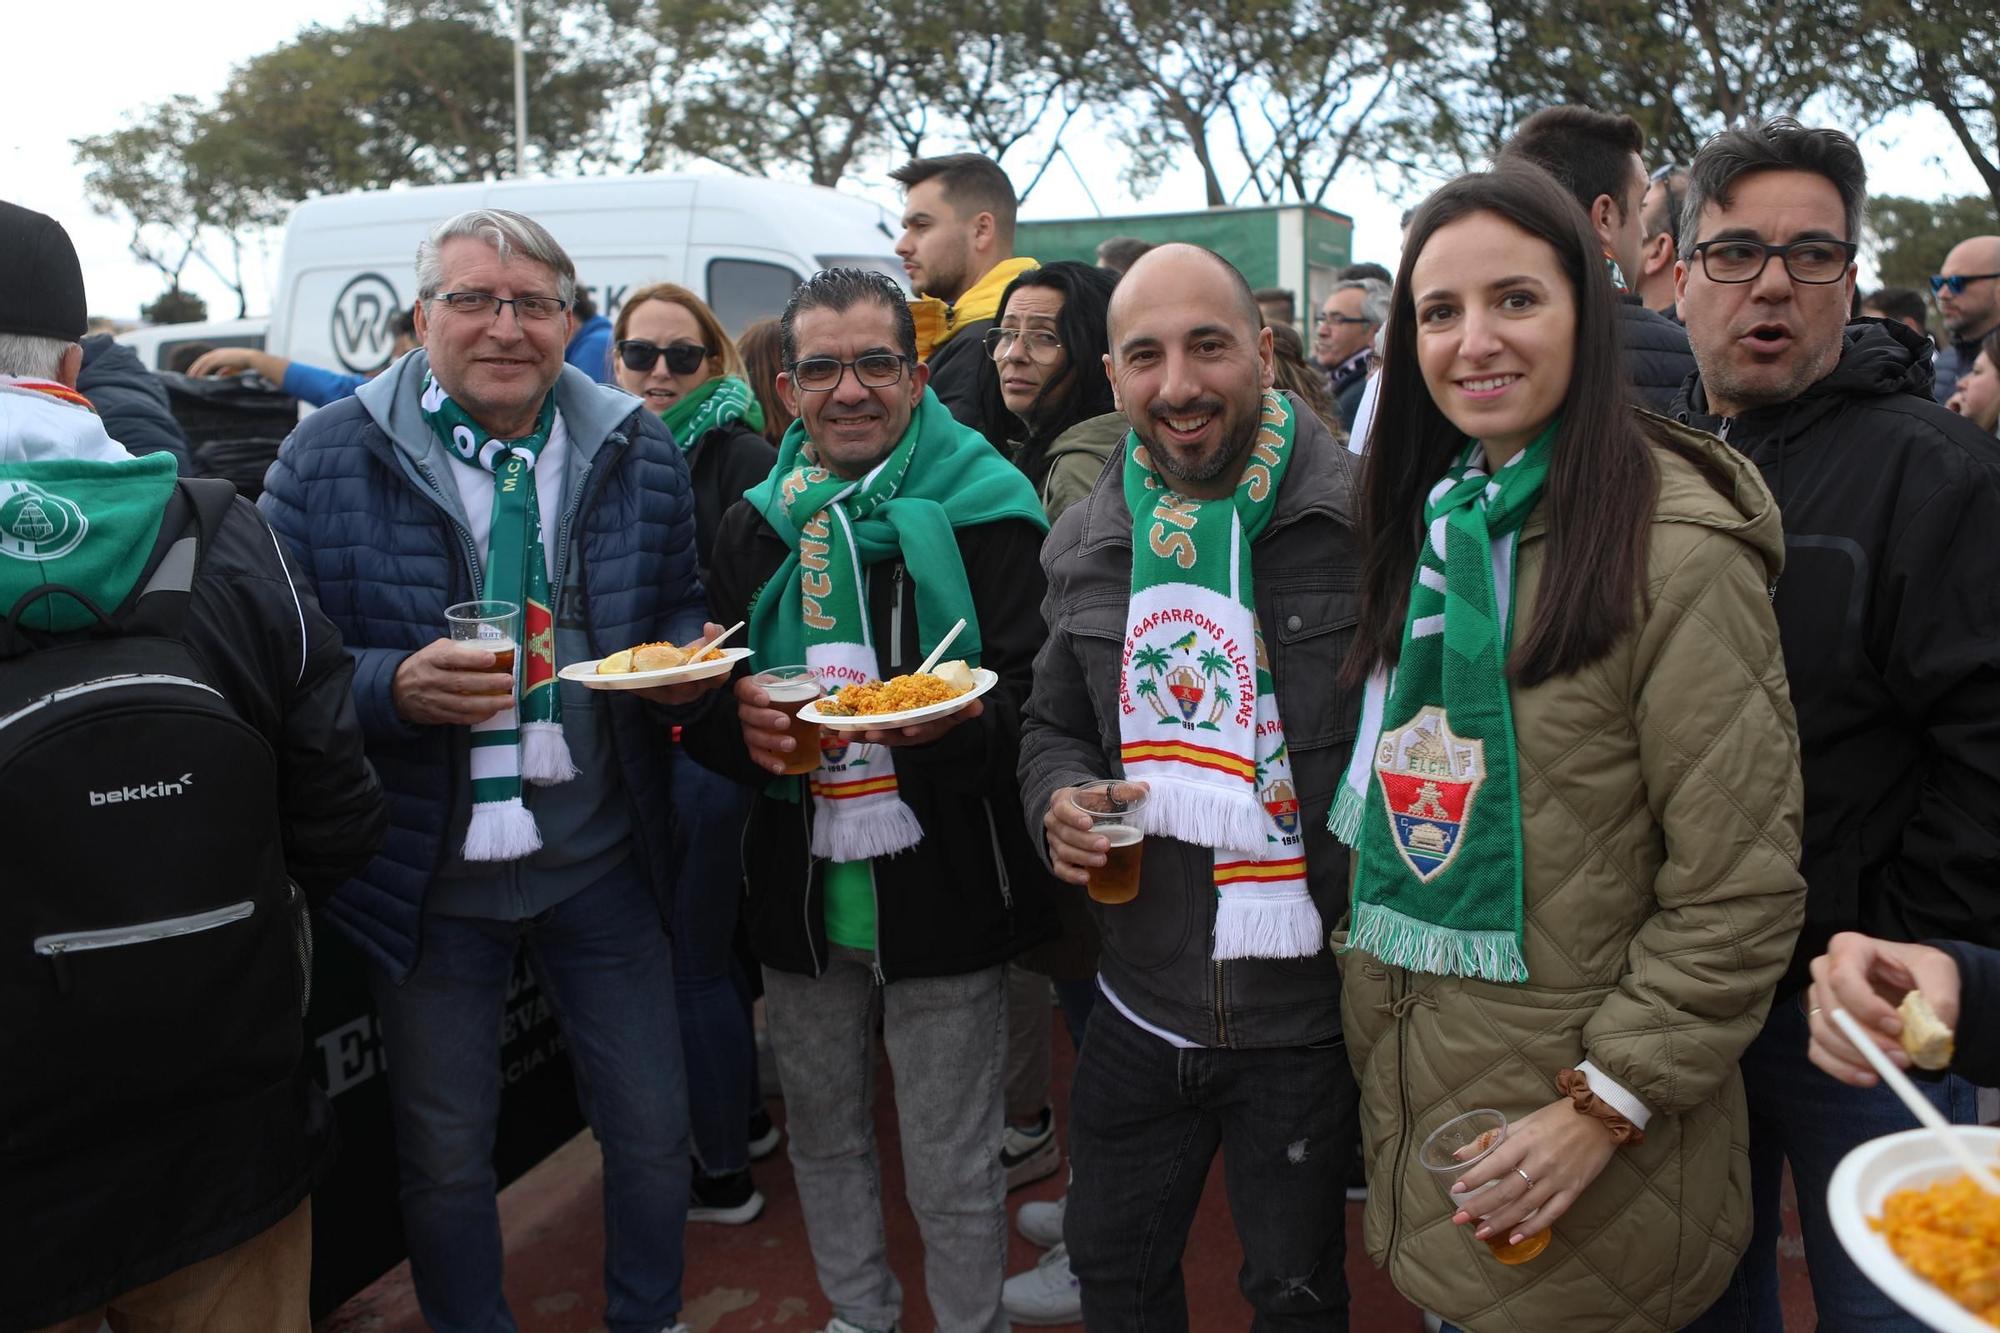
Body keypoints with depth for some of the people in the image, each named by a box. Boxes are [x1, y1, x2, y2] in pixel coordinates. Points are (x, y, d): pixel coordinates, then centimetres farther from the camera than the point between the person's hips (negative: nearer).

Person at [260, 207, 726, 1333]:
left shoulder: (641, 451, 1)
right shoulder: (329, 458, -6)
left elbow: (684, 606, 11)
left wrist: (684, 664, -11)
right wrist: (396, 687, -24)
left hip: (601, 857, 2)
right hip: (429, 870, -1)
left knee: (653, 1127, 13)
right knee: (446, 1155, 16)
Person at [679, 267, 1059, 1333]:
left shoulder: (982, 510, -6)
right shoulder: (755, 526, 7)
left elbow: (1033, 696, -10)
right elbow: (703, 714, 11)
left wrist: (956, 725, -31)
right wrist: (738, 724, -11)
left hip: (942, 887, -4)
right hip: (800, 886, 5)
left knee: (951, 1171, 7)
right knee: (823, 1135, 21)